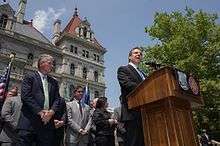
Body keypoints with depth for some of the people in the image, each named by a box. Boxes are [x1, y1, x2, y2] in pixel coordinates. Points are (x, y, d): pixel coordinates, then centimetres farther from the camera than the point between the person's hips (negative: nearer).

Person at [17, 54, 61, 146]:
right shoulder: (29, 77, 5)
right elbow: (26, 96, -7)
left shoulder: (54, 82, 19)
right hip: (30, 122, -4)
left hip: (47, 123, 4)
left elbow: (57, 99, 11)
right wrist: (40, 111, -14)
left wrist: (52, 111, -9)